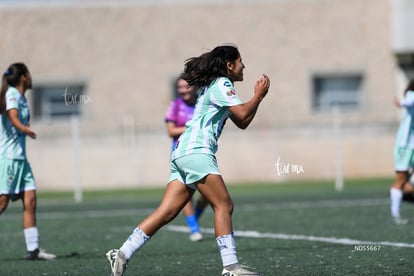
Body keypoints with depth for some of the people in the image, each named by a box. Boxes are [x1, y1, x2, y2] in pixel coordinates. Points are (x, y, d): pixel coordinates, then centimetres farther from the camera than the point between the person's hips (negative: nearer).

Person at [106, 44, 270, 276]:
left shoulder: (216, 85, 27)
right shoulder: (221, 84, -3)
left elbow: (242, 123, 28)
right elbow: (243, 115, -14)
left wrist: (259, 96, 21)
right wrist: (259, 96, 1)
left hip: (183, 154, 10)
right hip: (196, 151, -10)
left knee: (167, 212, 0)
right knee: (224, 205, -10)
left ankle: (122, 255, -6)